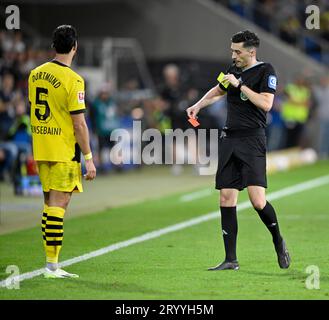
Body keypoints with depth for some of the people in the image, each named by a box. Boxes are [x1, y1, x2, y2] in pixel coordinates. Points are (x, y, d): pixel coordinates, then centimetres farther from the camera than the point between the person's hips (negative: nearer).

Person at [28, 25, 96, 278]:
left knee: (50, 202, 13)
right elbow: (79, 124, -15)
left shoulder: (35, 74, 7)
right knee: (59, 203, -6)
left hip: (40, 149, 7)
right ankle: (52, 265, -8)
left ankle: (51, 262, 15)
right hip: (64, 151, -7)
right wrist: (89, 159, -9)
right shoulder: (73, 80, -14)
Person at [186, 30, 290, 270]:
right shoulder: (235, 69, 16)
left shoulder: (266, 71, -5)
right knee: (226, 200, 0)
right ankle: (231, 260, 5)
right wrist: (198, 105, 23)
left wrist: (240, 84, -14)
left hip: (252, 140, -7)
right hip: (229, 140, 7)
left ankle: (278, 241, 11)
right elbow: (218, 91, 35)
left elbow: (266, 104, -17)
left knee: (257, 200, -16)